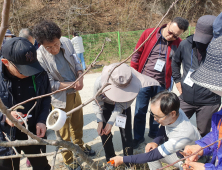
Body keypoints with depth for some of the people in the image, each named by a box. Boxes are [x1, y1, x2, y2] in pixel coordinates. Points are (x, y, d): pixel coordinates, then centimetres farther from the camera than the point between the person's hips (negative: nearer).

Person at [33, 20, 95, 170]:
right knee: (64, 132, 12)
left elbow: (76, 62, 2)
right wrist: (71, 84, -21)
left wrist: (80, 78, -16)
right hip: (60, 98, -5)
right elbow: (49, 84, -19)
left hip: (75, 93, 6)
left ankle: (79, 145, 52)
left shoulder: (66, 42, -11)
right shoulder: (40, 57, -26)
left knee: (78, 124, 25)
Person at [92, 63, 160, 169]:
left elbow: (122, 105, -26)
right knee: (104, 132, 0)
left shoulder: (134, 83, -40)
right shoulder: (100, 82, -40)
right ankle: (110, 159, 24)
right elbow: (97, 103, -19)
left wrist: (111, 122, -28)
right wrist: (100, 121, -22)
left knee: (126, 132, -2)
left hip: (123, 104, 0)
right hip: (106, 105, 0)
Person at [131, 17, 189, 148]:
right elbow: (137, 54, -1)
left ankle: (154, 134, 40)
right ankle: (138, 137, 26)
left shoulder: (179, 44, -4)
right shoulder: (149, 34, -6)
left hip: (162, 84, 1)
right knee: (140, 111, 7)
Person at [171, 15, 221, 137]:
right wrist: (177, 80, 10)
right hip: (186, 99, 3)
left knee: (203, 134, 14)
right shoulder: (186, 44, -2)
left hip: (208, 102, -3)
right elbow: (175, 62, 16)